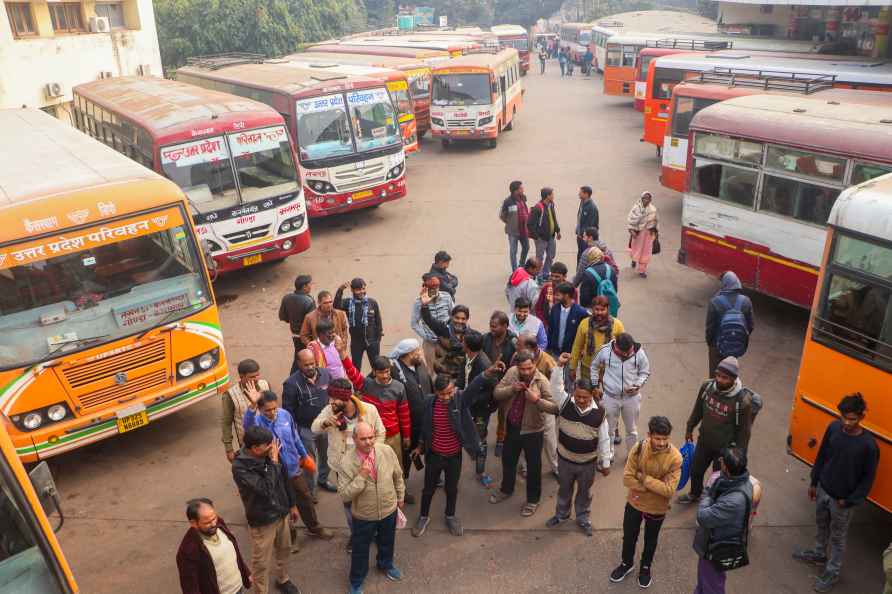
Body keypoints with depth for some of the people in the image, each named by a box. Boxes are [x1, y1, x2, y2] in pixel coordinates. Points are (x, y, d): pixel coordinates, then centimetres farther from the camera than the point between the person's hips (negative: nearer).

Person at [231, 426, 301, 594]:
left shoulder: (269, 454, -10)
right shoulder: (240, 467, -28)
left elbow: (284, 479, 5)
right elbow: (266, 489, -34)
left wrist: (292, 504, 13)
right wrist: (273, 463, -27)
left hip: (281, 513, 6)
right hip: (262, 521, -6)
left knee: (284, 550, 25)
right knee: (261, 563, 11)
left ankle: (282, 580, 50)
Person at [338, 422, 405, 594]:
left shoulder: (386, 451, -17)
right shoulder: (347, 462, -25)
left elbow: (397, 476, 0)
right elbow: (344, 495, -24)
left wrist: (400, 497, 10)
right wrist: (361, 476, -34)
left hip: (389, 509, 3)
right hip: (364, 515, -3)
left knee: (387, 541, 28)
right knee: (360, 550, 17)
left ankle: (386, 564, 59)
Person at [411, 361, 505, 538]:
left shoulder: (461, 398, -17)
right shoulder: (429, 401, -13)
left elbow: (474, 386, -36)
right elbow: (425, 425, 3)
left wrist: (488, 372, -55)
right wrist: (420, 445, 13)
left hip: (454, 456, 0)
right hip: (434, 455, 0)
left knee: (452, 488, 20)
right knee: (429, 488, 18)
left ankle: (450, 516, 44)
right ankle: (424, 516, 41)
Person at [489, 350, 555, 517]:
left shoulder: (541, 381, -21)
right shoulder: (511, 373, -10)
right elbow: (496, 393, -8)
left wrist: (537, 400, -39)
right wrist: (511, 389, -25)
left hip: (532, 429, -4)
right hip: (512, 426, 5)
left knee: (533, 465, 12)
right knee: (508, 459, 23)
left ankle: (533, 499, 32)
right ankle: (506, 489, 48)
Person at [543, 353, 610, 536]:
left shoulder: (599, 413, -19)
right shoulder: (565, 403, -18)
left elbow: (604, 440, -10)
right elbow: (555, 386, -24)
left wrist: (606, 463, -3)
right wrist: (560, 365, -36)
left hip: (588, 463, -1)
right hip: (565, 459, 1)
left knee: (584, 492, 22)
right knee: (564, 489, 24)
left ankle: (582, 518, 45)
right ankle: (561, 514, 49)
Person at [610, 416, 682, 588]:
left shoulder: (675, 457, -25)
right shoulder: (639, 448, -20)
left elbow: (669, 490, -27)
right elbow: (627, 478, -18)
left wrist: (644, 478, -25)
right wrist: (652, 488, -24)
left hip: (657, 508, -1)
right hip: (634, 503, 2)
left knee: (650, 540, 24)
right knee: (629, 536, 22)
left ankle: (645, 567, 50)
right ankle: (627, 563, 49)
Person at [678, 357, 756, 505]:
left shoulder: (743, 401, -30)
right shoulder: (707, 386, -17)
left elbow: (744, 431, -17)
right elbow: (698, 410, 2)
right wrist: (689, 428, 13)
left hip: (725, 448, -5)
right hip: (704, 442, 5)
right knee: (695, 470, 25)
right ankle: (695, 494, 55)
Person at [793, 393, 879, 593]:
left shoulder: (868, 444, -26)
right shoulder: (833, 428, -12)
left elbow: (868, 477, -14)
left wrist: (850, 501, -11)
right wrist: (814, 482, 9)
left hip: (842, 499, -5)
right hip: (823, 489, 5)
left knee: (838, 536, 15)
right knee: (822, 525, 27)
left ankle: (832, 572, 34)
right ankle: (819, 554, 51)